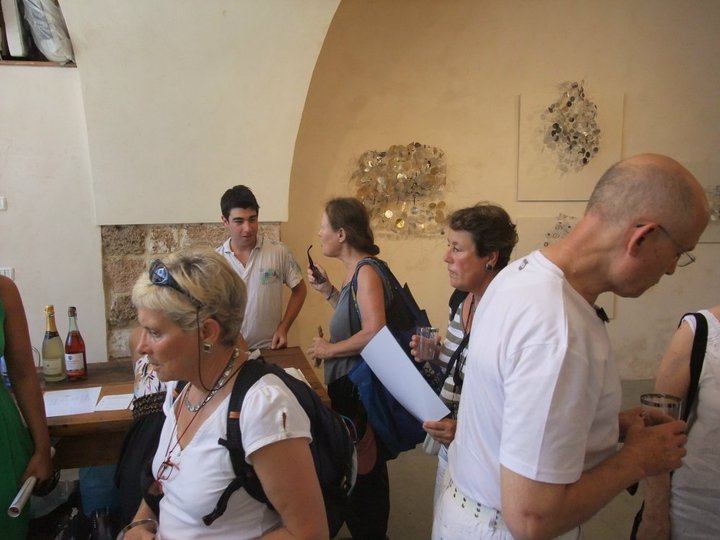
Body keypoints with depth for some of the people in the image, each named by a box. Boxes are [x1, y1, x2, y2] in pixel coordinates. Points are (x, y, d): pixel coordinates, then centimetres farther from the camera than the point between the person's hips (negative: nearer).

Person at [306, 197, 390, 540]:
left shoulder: (367, 271, -19)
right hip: (347, 384, 9)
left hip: (361, 388, -9)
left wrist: (329, 349, -16)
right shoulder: (354, 270, 8)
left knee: (362, 472, 7)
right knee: (353, 467, 22)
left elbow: (374, 333, -29)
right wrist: (327, 290, 7)